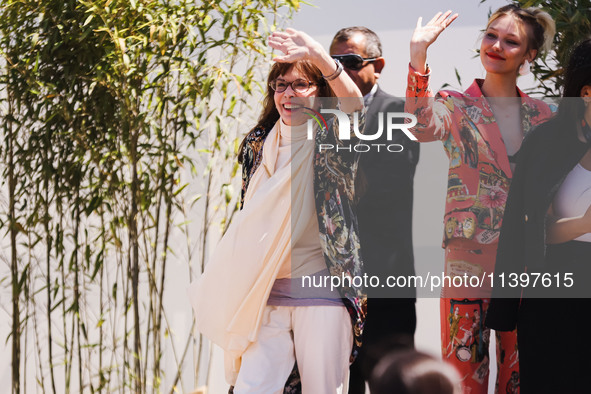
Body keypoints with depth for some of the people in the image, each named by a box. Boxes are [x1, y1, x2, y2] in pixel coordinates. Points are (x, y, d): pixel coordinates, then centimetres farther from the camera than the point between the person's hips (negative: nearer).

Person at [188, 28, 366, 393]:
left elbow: (354, 104, -26)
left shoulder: (328, 143, -2)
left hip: (321, 293, -4)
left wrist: (319, 56, -43)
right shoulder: (259, 144, 14)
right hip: (267, 294, 4)